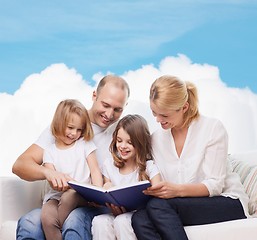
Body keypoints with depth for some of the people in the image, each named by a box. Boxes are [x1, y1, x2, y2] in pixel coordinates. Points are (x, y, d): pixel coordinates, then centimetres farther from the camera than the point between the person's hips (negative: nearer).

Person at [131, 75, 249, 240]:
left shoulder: (213, 128, -6)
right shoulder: (156, 139, 10)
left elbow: (215, 185, -12)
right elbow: (163, 189, 7)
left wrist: (177, 190, -29)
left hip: (226, 203, -5)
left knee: (158, 205, -31)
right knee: (139, 219, -28)